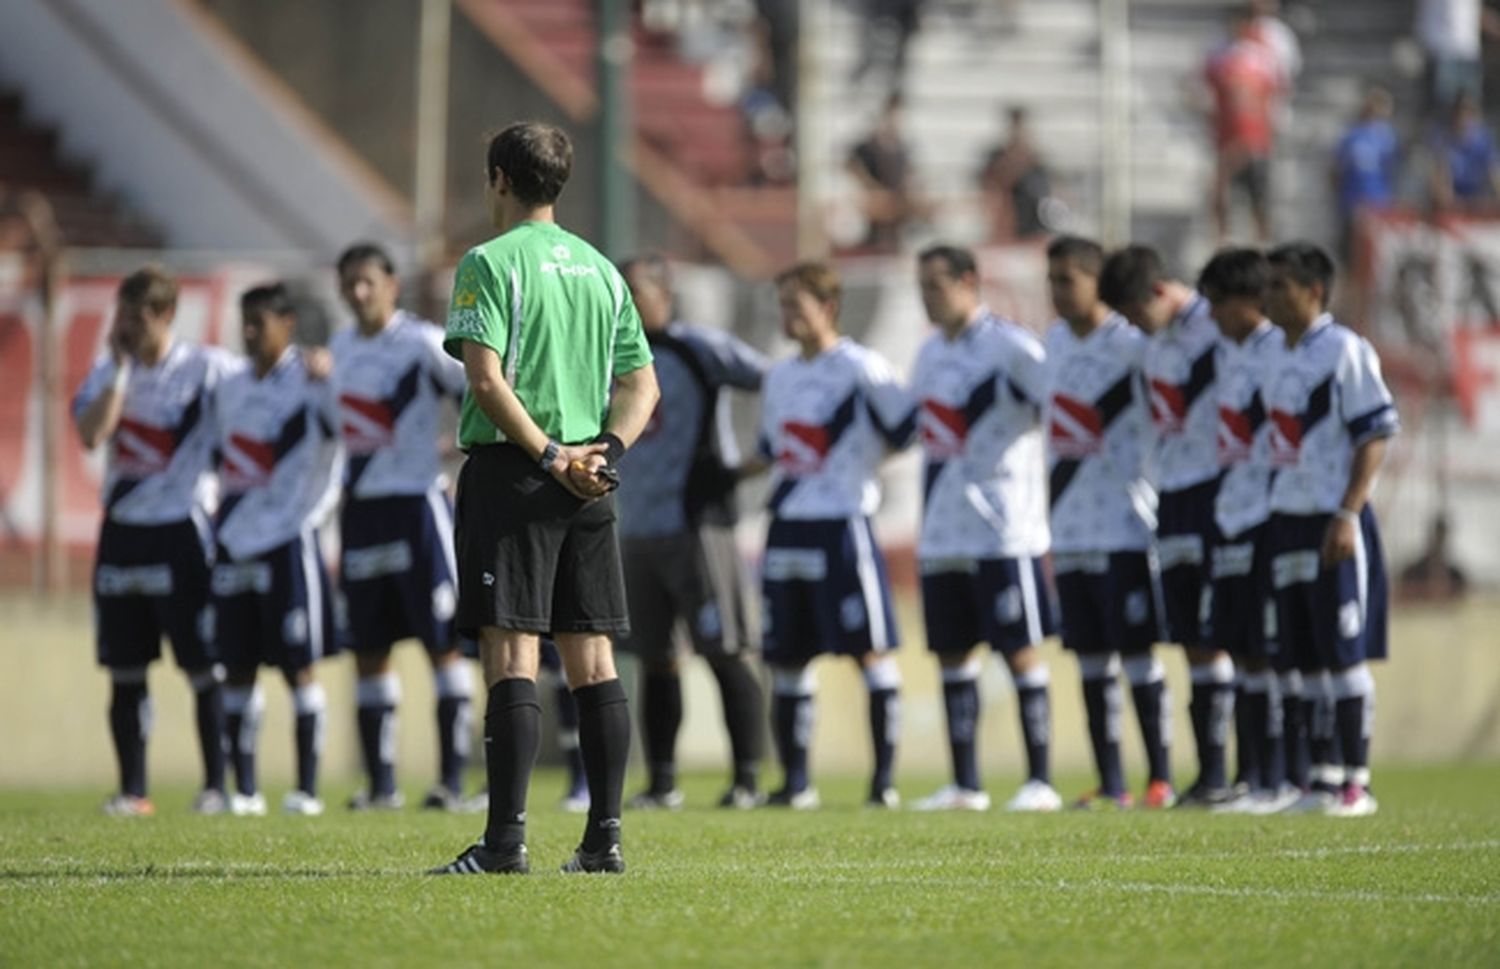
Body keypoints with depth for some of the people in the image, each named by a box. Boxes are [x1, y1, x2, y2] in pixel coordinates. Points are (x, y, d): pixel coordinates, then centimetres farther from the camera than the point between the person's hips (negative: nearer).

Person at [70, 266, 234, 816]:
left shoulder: (208, 370, -6)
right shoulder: (108, 373, 5)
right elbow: (91, 434, -10)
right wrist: (121, 368, -9)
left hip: (182, 532, -4)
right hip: (122, 532, 4)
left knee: (204, 667, -3)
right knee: (124, 672, 5)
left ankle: (217, 786, 1)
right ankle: (132, 792, 10)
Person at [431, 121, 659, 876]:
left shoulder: (491, 262, -5)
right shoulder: (602, 270, 15)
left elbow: (486, 378, -16)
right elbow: (642, 385, 13)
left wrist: (549, 457, -13)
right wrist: (602, 451, 0)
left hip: (512, 473, -6)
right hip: (589, 490, 6)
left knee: (511, 655, -8)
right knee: (592, 658, 7)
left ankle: (506, 838, -13)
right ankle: (604, 836, 6)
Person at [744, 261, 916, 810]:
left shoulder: (861, 369, -5)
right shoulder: (780, 378, 17)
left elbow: (905, 434, -4)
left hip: (843, 523, -7)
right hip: (786, 528, 7)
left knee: (871, 651, -6)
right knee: (787, 660, 7)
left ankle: (884, 778, -4)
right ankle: (796, 782, 14)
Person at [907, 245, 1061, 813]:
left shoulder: (1009, 348, -10)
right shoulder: (930, 355, 15)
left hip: (1004, 529, -8)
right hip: (942, 531, 8)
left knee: (1021, 650, -4)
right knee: (952, 654, 8)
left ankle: (1040, 781, -1)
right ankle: (964, 785, 14)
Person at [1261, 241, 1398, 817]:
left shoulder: (1344, 350, -10)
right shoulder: (1279, 362, 15)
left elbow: (1376, 436, -13)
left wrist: (1347, 515, -19)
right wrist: (1275, 523, 16)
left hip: (1334, 523, -8)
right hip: (1289, 521, 8)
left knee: (1344, 655, -5)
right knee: (1308, 658, 8)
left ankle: (1356, 783, -1)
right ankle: (1324, 777, 13)